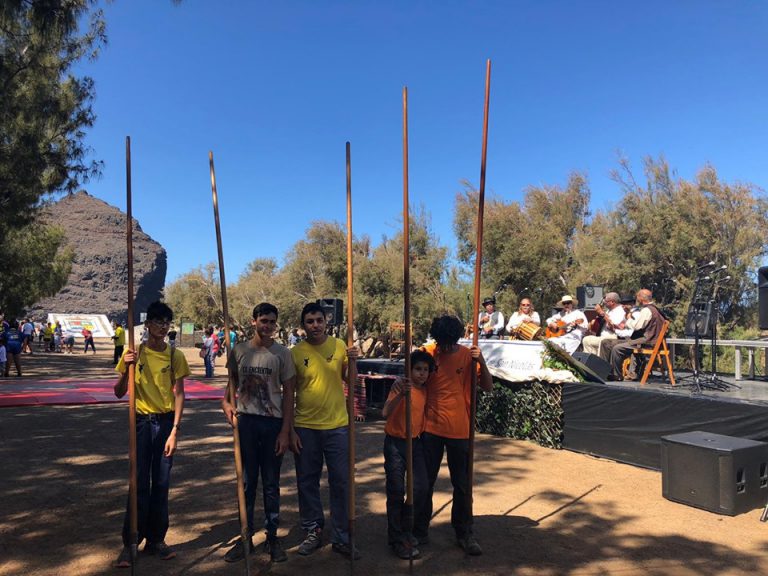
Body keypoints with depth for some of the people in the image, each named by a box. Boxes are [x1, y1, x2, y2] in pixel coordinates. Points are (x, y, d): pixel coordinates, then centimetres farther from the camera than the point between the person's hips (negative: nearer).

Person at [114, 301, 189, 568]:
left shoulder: (175, 356, -1)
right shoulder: (133, 353, -1)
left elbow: (178, 394, -3)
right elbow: (119, 393, 0)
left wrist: (174, 431, -10)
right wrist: (126, 369, -18)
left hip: (166, 422, 1)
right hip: (141, 421, -1)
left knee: (161, 484, 8)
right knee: (139, 484, 0)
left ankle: (156, 539, 22)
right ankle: (130, 543, 14)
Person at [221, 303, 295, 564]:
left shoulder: (282, 353, -2)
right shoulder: (239, 351, 3)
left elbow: (288, 394, -1)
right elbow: (232, 383, 13)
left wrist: (285, 431, -6)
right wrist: (226, 402, -9)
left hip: (273, 423, -1)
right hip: (245, 422, 1)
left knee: (271, 484, 9)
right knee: (247, 482, 10)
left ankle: (272, 538, 22)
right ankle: (245, 537, 23)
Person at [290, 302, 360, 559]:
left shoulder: (339, 345, -1)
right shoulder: (296, 353, -4)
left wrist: (352, 361, -14)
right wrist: (290, 430, -1)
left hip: (337, 425, 1)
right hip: (305, 427, 0)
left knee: (341, 482, 7)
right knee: (307, 482, 11)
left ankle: (341, 538, 21)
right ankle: (313, 531, 30)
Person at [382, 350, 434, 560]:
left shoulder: (425, 390, 3)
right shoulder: (401, 385, -15)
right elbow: (385, 413, -29)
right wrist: (401, 394, -42)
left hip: (415, 442, 5)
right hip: (395, 443, -5)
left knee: (421, 489, 3)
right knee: (396, 492, -2)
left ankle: (404, 528, 26)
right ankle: (397, 539, 13)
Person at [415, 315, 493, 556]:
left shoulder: (468, 355, -5)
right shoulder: (425, 353, -6)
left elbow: (487, 387, -7)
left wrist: (481, 361, -21)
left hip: (460, 430, 0)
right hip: (430, 429, 0)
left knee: (462, 485, 11)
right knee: (425, 482, 11)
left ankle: (464, 533, 28)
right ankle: (420, 530, 27)